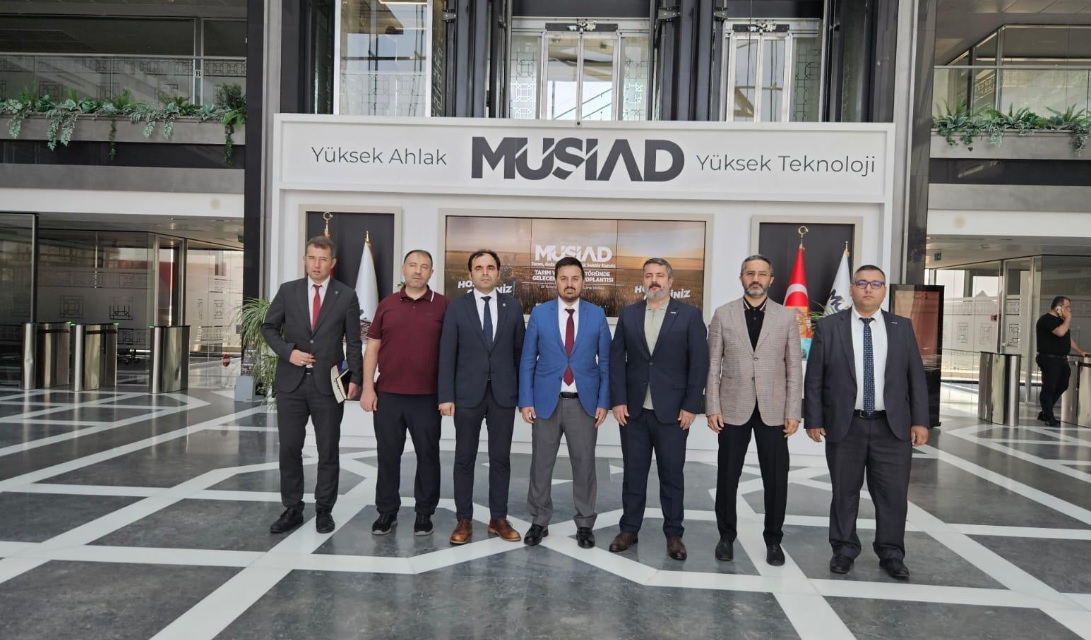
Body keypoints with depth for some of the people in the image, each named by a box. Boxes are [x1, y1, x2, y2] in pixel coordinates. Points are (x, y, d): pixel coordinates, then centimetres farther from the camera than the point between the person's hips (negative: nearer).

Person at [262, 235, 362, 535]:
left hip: (328, 383, -1)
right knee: (289, 448, 7)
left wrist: (355, 378, -7)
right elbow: (269, 327, 10)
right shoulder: (287, 290, 5)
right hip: (291, 381, 2)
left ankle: (324, 510, 20)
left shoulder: (346, 296, 0)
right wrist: (288, 351, -8)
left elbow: (353, 342, 0)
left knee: (328, 450, 6)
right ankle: (292, 509, 21)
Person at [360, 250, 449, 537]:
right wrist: (367, 388, 0)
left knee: (427, 456, 7)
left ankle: (424, 512, 21)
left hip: (427, 397, -2)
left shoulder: (443, 306, 1)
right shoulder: (387, 305, 7)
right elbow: (372, 348, 7)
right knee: (388, 455, 10)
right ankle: (387, 511, 24)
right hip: (387, 395, 2)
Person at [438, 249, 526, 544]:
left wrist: (522, 391, 3)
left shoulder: (512, 306, 5)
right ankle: (464, 520, 19)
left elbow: (520, 350, 6)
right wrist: (446, 396, -8)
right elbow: (447, 354, -2)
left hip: (504, 394, 1)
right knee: (465, 458, 7)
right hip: (467, 393, -1)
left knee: (501, 458, 8)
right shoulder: (457, 306, 0)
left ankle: (498, 519, 21)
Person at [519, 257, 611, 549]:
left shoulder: (597, 314, 1)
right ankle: (539, 521, 25)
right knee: (541, 464, 9)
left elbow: (605, 361, 3)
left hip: (584, 402, 0)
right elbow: (527, 360, 2)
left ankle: (584, 524, 23)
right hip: (547, 401, 0)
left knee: (584, 464, 8)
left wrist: (603, 401, -3)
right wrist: (526, 400, -4)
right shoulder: (539, 313, 0)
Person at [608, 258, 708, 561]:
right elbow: (616, 360, 4)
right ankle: (629, 529, 23)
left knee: (672, 474, 8)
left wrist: (691, 406, -8)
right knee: (633, 473, 11)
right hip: (633, 409, 2)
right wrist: (618, 401, -4)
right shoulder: (628, 314, 6)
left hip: (673, 410, -2)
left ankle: (674, 534, 21)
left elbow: (699, 363, -4)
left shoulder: (689, 315, -1)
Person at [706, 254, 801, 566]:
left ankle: (773, 540, 25)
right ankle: (726, 536, 25)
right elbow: (713, 366, 0)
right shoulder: (723, 315, 1)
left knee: (776, 479, 7)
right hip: (733, 409, 0)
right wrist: (713, 408, -5)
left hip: (773, 410, 1)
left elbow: (794, 368, 3)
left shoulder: (786, 317, 3)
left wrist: (793, 413, -3)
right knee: (727, 476, 8)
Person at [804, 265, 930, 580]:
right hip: (844, 425, -1)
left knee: (893, 493, 6)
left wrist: (920, 420, 0)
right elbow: (813, 378, -1)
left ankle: (891, 553, 23)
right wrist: (813, 420, -5)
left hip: (893, 426, 2)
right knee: (844, 492, 9)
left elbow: (916, 377, 6)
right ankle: (844, 549, 24)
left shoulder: (902, 327, 6)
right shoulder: (828, 326, -1)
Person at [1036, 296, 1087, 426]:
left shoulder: (1060, 320, 18)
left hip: (1061, 359, 10)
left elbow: (1068, 338, 27)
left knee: (1061, 386, 13)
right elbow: (1060, 332, -27)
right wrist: (1068, 318, -13)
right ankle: (1049, 417, 0)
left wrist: (1080, 352, 23)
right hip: (1049, 359, -10)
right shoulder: (1047, 319, -12)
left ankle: (1045, 413, 22)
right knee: (1049, 388, -5)